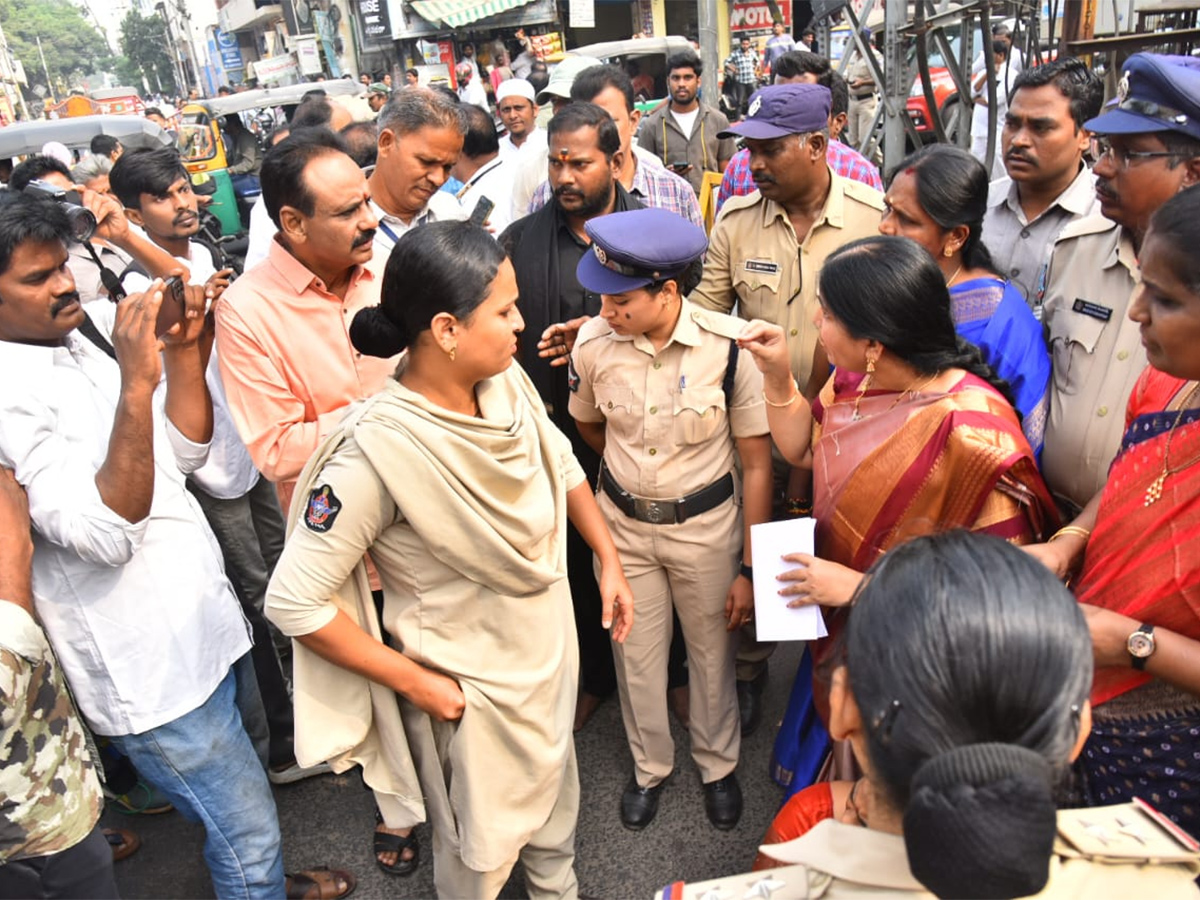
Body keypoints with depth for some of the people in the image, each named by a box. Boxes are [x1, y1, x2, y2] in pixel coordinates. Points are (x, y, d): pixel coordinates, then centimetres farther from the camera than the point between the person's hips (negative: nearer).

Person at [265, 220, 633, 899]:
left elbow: (563, 463, 5)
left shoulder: (506, 381, -15)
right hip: (467, 685, -6)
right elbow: (294, 600, -26)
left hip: (549, 644, 6)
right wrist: (413, 682, -19)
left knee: (556, 796, 32)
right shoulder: (376, 450, -33)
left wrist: (610, 559, 4)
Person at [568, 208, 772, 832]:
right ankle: (650, 766, 46)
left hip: (706, 524, -1)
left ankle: (718, 765, 47)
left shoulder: (730, 346, -22)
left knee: (713, 651, 17)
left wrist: (750, 567, -11)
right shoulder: (593, 344, -16)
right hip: (623, 522, 2)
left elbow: (756, 465, -13)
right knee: (636, 653, 17)